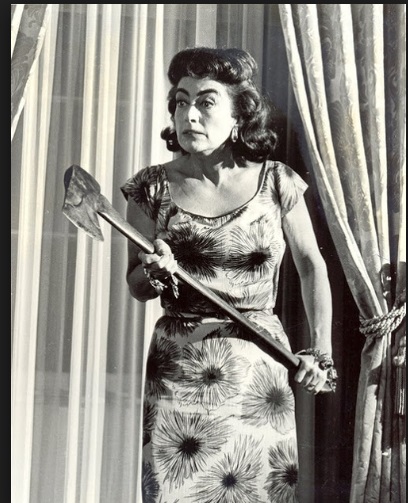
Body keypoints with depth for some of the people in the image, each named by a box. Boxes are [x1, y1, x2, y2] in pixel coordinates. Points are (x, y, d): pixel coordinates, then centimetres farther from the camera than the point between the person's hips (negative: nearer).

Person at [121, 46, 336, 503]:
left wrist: (321, 350, 0)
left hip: (260, 367, 0)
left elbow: (312, 267, 7)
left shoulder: (277, 183, -3)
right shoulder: (152, 188, -1)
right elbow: (135, 286, 6)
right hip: (177, 371, 0)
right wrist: (154, 274, -16)